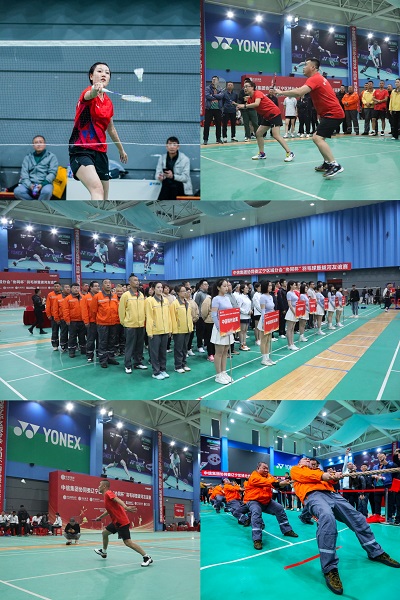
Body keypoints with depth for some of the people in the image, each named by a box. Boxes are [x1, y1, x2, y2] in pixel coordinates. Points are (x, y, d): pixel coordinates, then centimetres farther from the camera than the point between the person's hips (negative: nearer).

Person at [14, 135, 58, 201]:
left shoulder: (51, 156, 11)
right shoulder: (28, 157, 18)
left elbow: (52, 173, 0)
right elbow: (24, 173, 8)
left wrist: (42, 185, -15)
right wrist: (29, 185, -13)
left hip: (45, 184, -3)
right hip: (29, 184, 3)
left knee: (47, 191, -39)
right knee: (17, 191, -28)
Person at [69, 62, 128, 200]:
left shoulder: (108, 102, 14)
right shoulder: (88, 92, -7)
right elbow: (89, 95, -34)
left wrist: (121, 149, 39)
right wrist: (95, 90, -58)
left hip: (100, 152, 8)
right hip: (81, 151, -8)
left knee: (104, 199, 9)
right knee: (97, 189, -31)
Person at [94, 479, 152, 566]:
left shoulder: (108, 493, -11)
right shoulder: (106, 495, 18)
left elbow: (118, 500, -31)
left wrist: (126, 507, -48)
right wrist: (100, 517, 45)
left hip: (122, 522, -10)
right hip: (116, 522, 10)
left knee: (128, 542, -15)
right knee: (105, 533, 23)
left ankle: (147, 557, -15)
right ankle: (104, 552, 43)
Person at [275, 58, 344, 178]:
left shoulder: (314, 79, -15)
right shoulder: (318, 78, 19)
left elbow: (299, 92, -28)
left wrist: (282, 92, -17)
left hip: (333, 113, -11)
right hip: (331, 113, 11)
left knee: (318, 138, -21)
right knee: (317, 137, 18)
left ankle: (334, 165, -28)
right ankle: (327, 163, 22)